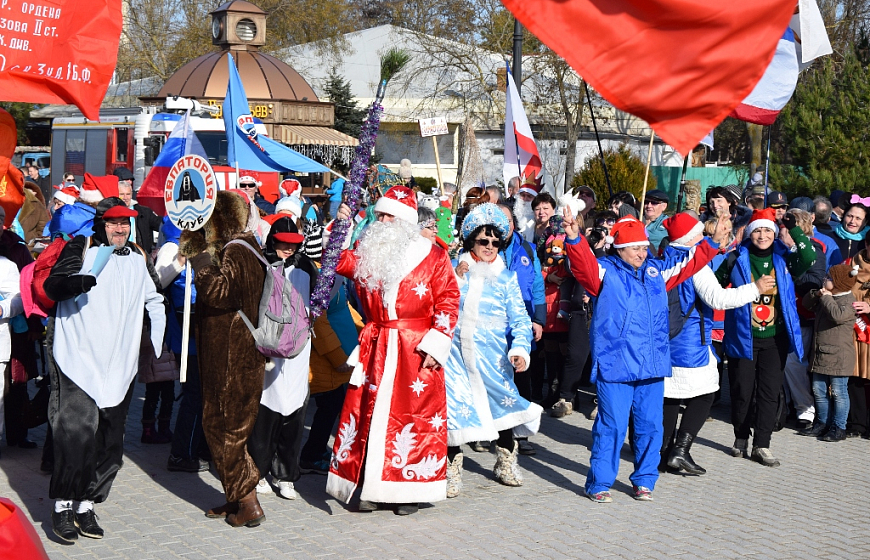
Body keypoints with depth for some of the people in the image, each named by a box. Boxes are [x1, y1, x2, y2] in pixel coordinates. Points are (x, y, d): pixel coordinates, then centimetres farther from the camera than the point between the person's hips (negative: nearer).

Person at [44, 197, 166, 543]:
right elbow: (52, 287, -13)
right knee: (76, 432, -16)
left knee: (110, 443, 6)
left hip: (119, 368, 5)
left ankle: (87, 504, 20)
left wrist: (158, 342, 18)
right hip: (79, 361, -5)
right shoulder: (81, 248, 1)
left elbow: (154, 300, 29)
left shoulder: (138, 259, 16)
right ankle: (62, 504, -1)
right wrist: (79, 280, -33)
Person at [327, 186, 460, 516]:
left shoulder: (432, 256, 0)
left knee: (414, 414, 0)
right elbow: (336, 261, 0)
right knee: (369, 412, 2)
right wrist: (339, 227, -10)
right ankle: (371, 487, 11)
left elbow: (448, 300, -2)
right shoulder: (366, 252, 11)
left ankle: (409, 490, 10)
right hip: (375, 348, 3)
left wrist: (436, 344, -9)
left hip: (416, 351, -3)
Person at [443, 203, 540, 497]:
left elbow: (520, 319, 1)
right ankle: (452, 467, 11)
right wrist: (456, 278, -11)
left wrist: (520, 349, -14)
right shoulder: (455, 269, 7)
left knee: (503, 402, 4)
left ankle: (505, 462, 28)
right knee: (453, 406, -4)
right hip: (456, 352, 0)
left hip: (492, 354, 0)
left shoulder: (506, 277, 5)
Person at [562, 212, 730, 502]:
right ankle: (599, 484, 8)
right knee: (612, 426, -4)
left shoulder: (656, 271, 14)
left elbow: (689, 262, 26)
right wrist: (574, 239, -39)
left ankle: (644, 480, 25)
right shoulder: (604, 271, -2)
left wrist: (713, 242, 21)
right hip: (615, 366, -5)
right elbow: (584, 263, -21)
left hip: (652, 367, 5)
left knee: (650, 425, 10)